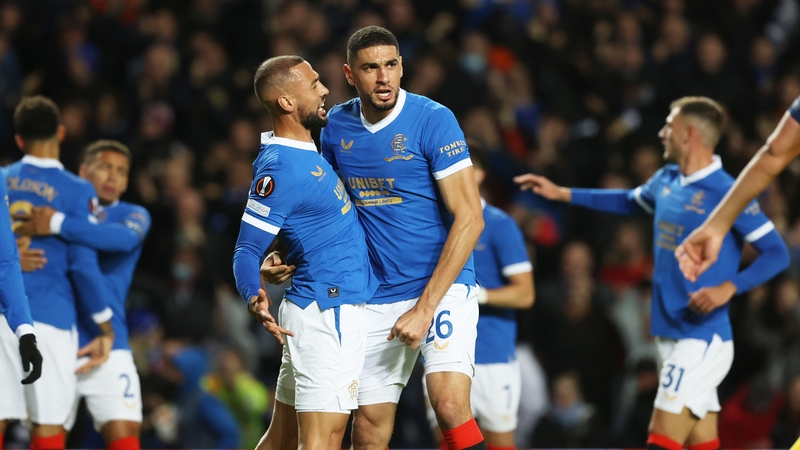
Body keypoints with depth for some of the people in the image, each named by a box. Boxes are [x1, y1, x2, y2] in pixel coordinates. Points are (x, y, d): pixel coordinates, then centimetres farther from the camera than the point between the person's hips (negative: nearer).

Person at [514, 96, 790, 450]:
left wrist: (729, 288, -27)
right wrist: (562, 194, 32)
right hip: (670, 335, 8)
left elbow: (777, 253, -14)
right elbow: (630, 202, 32)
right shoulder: (667, 180, 10)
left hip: (703, 338, -8)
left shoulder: (726, 192, -14)